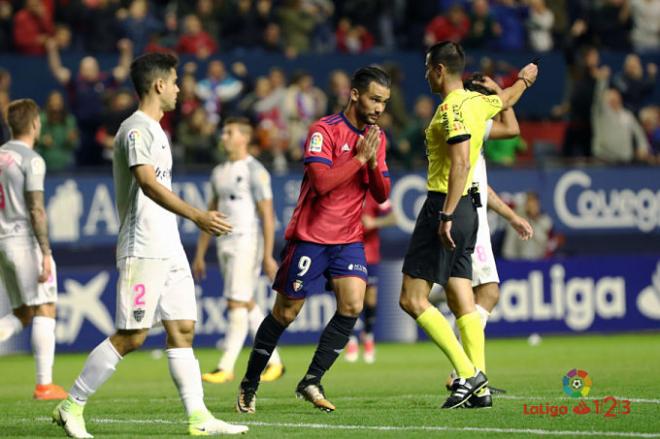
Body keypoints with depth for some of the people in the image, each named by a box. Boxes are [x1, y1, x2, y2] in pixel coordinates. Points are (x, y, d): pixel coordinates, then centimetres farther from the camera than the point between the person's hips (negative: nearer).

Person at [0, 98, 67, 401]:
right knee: (44, 310, -1)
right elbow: (36, 210, -16)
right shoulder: (31, 160, -10)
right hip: (26, 240, -7)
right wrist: (45, 253, -16)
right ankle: (44, 385, -4)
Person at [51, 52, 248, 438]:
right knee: (131, 336, -9)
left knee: (183, 330, 4)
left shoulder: (155, 130, 19)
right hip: (143, 250, -10)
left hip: (169, 248, 10)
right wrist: (198, 216, -34)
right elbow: (148, 183, -26)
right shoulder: (137, 129, -12)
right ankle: (72, 407, -1)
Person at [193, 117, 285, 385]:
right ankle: (273, 362, 17)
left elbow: (267, 216, -11)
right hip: (225, 245, 8)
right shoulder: (219, 172, 16)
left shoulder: (255, 171, -7)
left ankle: (226, 368, -11)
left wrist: (268, 256, -16)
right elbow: (211, 215, 20)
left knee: (237, 305, -10)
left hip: (246, 243, -8)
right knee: (248, 306, 10)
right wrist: (200, 255, 17)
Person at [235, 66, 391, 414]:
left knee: (353, 305, -14)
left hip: (348, 238, 6)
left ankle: (311, 382, -5)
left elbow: (382, 195, 7)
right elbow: (321, 181, -25)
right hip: (310, 237, -5)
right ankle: (249, 385, 17)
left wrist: (373, 164, -11)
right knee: (286, 313, 2)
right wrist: (359, 158, -21)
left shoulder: (376, 137, 8)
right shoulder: (325, 130, -13)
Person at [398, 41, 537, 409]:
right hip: (467, 206, 9)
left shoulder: (453, 107, -14)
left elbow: (461, 163, -24)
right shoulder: (477, 101, 12)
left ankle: (467, 374, -14)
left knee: (413, 299, -9)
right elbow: (507, 99, 35)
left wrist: (446, 215, -28)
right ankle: (479, 385, 4)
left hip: (446, 206, -9)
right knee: (461, 299, 7)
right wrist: (525, 79, 57)